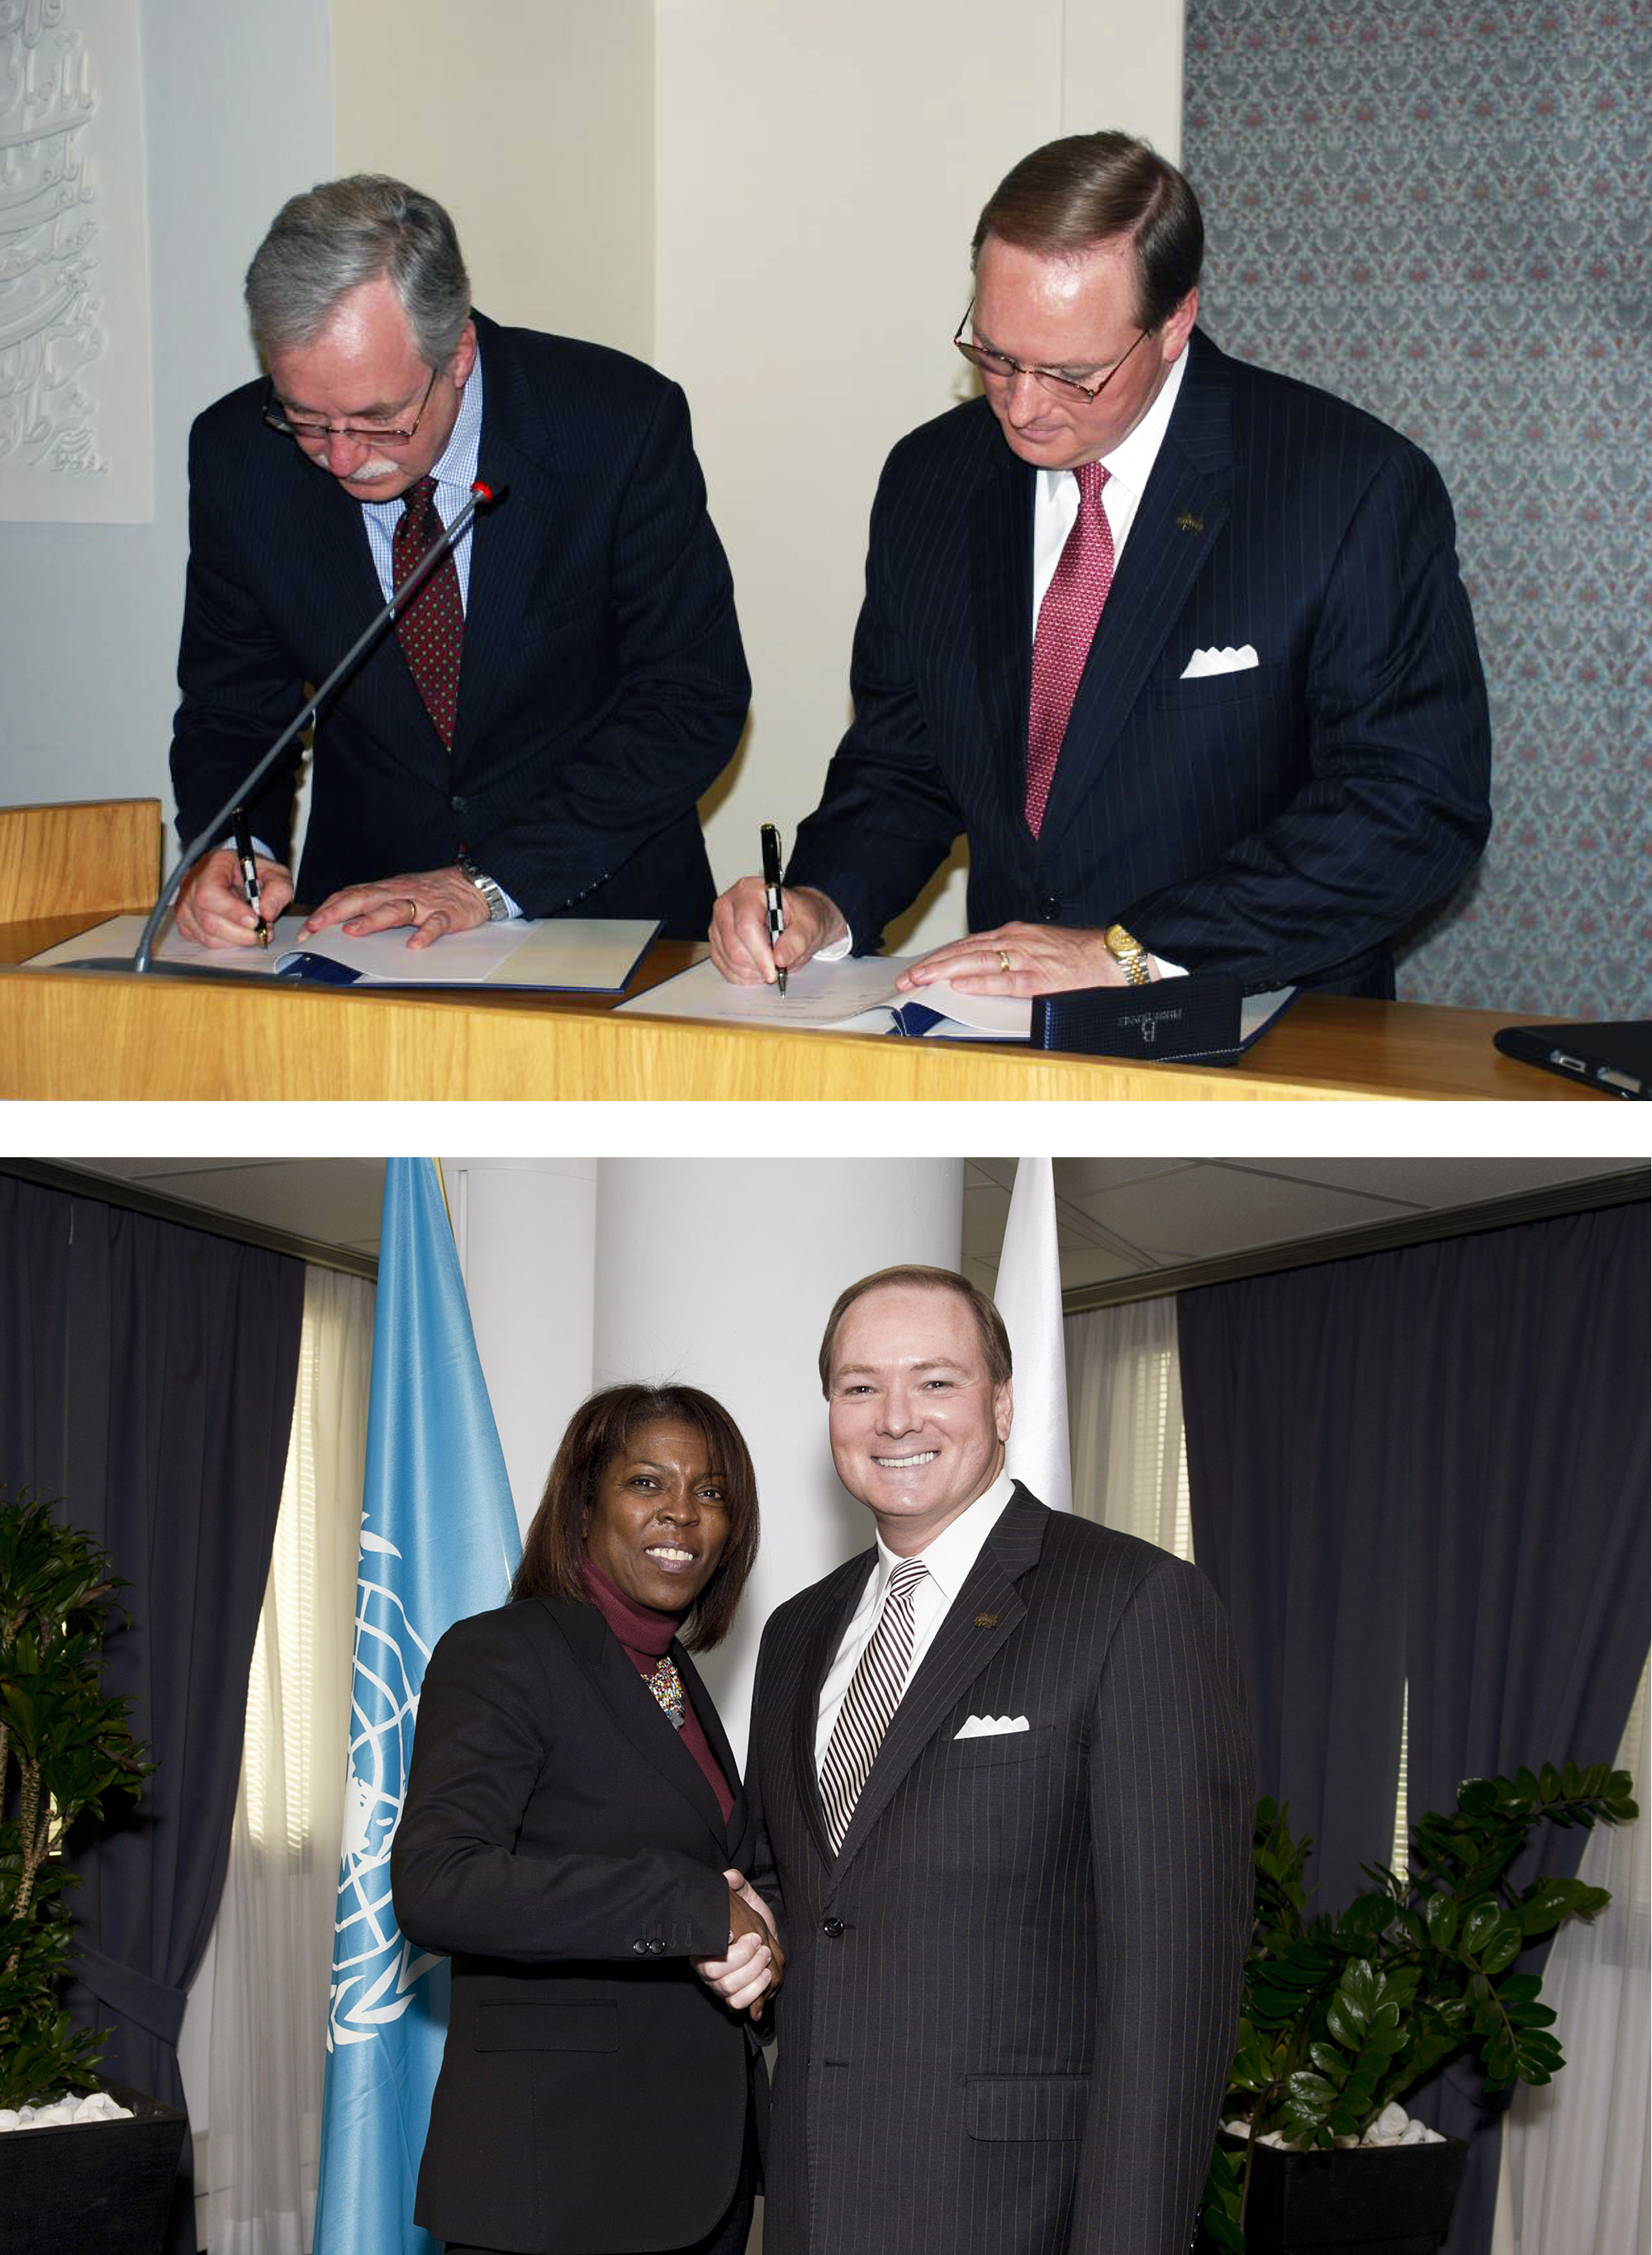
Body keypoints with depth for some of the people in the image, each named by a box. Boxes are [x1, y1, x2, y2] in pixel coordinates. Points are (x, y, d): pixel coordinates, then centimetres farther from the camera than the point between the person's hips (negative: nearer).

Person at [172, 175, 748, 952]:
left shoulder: (622, 421, -13)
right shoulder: (238, 453, -5)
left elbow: (694, 703, -10)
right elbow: (231, 710, 6)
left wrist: (491, 881, -18)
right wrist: (230, 851, -16)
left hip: (606, 913, -1)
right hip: (360, 919, 1)